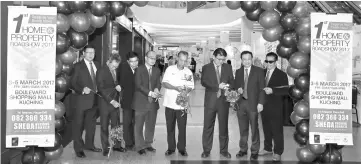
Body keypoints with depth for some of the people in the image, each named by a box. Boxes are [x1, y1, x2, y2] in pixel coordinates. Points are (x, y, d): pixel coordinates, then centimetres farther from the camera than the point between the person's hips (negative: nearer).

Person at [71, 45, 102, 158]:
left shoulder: (97, 65, 10)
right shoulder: (78, 66, -6)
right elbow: (72, 83, -9)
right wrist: (82, 89, -23)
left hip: (95, 99, 6)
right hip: (82, 99, -6)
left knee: (91, 123, 16)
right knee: (78, 125, 1)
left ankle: (89, 144, 30)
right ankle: (78, 148, 10)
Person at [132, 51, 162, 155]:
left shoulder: (157, 71, 11)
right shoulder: (139, 70, -5)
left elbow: (158, 83, 7)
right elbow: (138, 85, -12)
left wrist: (156, 89, -16)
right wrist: (150, 93, -22)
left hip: (153, 102, 5)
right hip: (141, 102, -4)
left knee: (151, 125, 11)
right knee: (139, 125, 2)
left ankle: (148, 144, 24)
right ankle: (140, 146, 12)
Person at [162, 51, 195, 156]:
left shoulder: (188, 72, 5)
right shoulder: (170, 69, 2)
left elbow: (191, 87, 3)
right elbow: (164, 83, -5)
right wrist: (175, 88, -19)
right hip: (170, 103, 0)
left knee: (182, 127, 2)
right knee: (170, 127, 8)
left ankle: (182, 148, 14)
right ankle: (171, 148, 19)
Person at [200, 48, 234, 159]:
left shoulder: (228, 68, 8)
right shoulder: (206, 68, 1)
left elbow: (232, 82, 5)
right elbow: (203, 82, -11)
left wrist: (228, 86, -19)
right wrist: (218, 86, -21)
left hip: (223, 100, 2)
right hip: (210, 100, -1)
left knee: (224, 126, 7)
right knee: (208, 126, 4)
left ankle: (224, 150, 18)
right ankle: (206, 150, 15)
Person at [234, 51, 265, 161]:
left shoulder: (258, 71, -1)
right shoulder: (238, 72, 11)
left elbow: (262, 88, -4)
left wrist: (260, 103, -10)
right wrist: (238, 89, -6)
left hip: (253, 104, -3)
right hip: (241, 103, 3)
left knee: (254, 129, 2)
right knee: (243, 129, 10)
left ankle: (254, 151, 13)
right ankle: (243, 149, 22)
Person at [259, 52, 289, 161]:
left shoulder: (281, 75, -5)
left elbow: (285, 91, -12)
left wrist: (272, 90, -23)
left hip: (275, 108, -5)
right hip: (264, 106, 5)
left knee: (277, 130, 1)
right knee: (266, 129, 13)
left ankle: (278, 152, 11)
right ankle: (268, 148, 27)